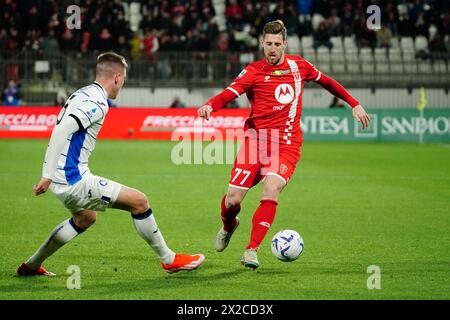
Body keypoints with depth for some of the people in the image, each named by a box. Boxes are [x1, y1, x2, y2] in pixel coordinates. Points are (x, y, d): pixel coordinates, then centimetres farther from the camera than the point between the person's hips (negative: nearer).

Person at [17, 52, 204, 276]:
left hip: (63, 181, 10)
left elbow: (60, 131, 19)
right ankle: (169, 260, 5)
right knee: (139, 201, -6)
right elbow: (61, 131, -27)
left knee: (85, 218, 34)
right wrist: (48, 176, -25)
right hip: (75, 179, -10)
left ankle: (31, 266, 38)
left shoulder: (82, 95, 14)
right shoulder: (97, 103, -16)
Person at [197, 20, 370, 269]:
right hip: (256, 137, -1)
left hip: (287, 142, 1)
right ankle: (229, 226, 32)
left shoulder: (298, 65, 9)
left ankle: (251, 250, -16)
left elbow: (326, 81, 26)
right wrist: (209, 106, -36)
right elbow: (229, 93, -15)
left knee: (271, 190, -24)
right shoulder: (253, 72, -1)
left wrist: (354, 104, 25)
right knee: (233, 199, -5)